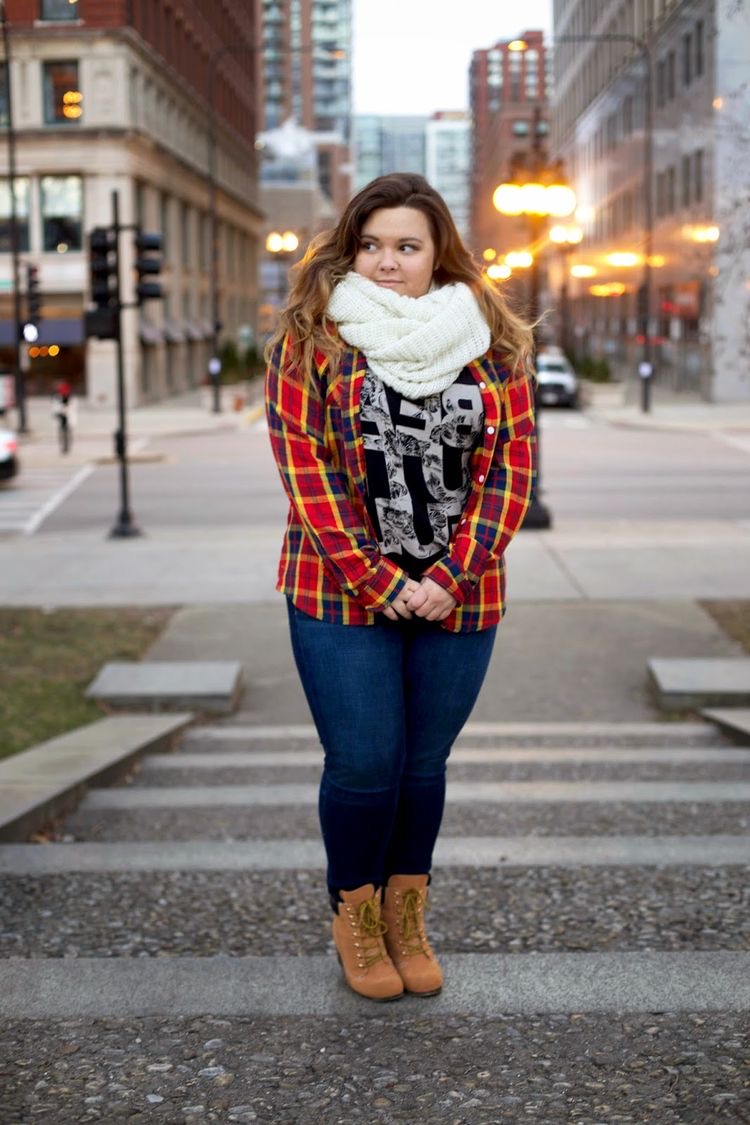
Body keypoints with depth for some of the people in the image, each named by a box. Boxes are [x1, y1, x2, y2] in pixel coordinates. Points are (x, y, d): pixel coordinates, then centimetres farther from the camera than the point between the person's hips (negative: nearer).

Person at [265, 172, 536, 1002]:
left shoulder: (491, 343, 5)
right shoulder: (310, 340, -1)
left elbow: (512, 465, 1)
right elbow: (305, 468, -7)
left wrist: (449, 578, -10)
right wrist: (377, 583, -14)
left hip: (458, 597, 2)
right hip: (341, 596, -2)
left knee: (424, 763, 10)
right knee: (363, 764, 0)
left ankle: (406, 918, 28)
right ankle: (355, 919, 23)